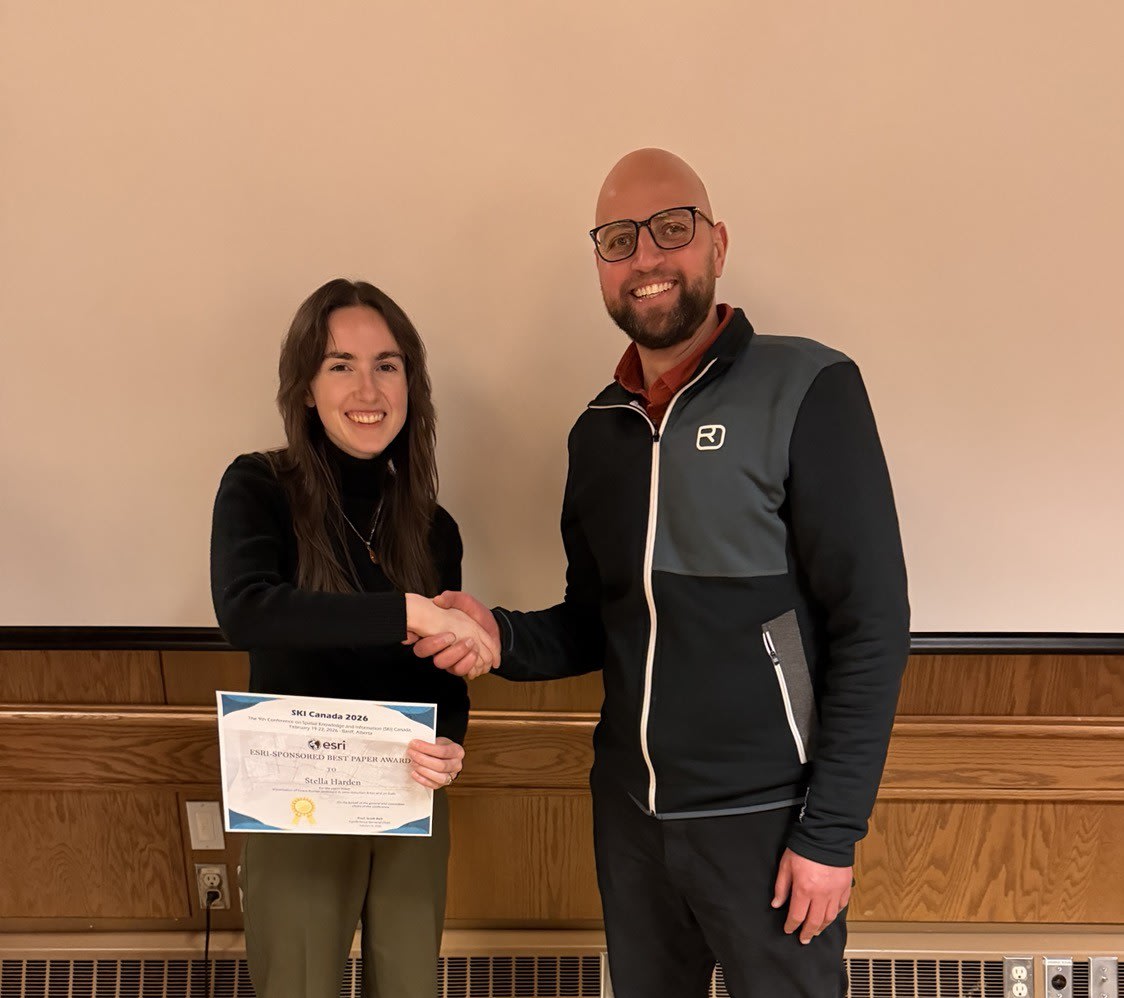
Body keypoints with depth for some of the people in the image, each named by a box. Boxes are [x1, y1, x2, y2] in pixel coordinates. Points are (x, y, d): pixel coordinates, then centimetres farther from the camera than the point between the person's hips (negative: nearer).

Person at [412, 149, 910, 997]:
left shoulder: (807, 390, -11)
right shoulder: (599, 429, 7)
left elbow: (871, 621, -13)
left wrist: (831, 831, -14)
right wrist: (502, 637, -6)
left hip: (764, 819, -5)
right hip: (630, 812, 5)